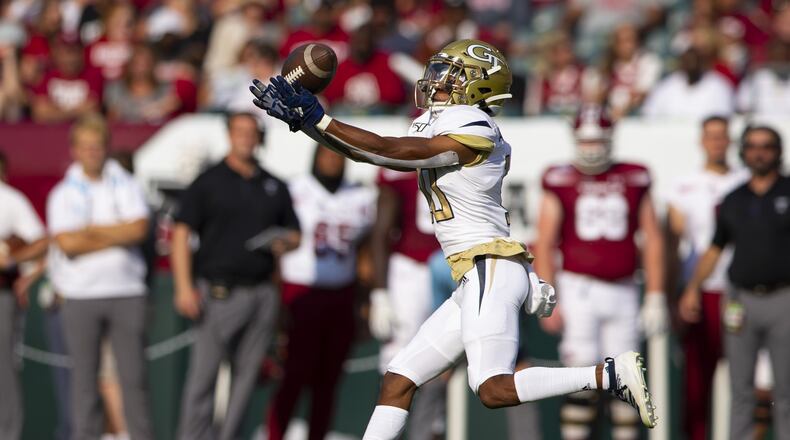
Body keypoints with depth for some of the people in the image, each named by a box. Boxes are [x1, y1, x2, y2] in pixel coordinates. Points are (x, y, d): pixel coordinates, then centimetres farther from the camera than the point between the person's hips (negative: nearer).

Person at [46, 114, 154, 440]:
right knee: (84, 375, 1)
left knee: (134, 373, -1)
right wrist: (117, 236, -6)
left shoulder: (126, 186, 9)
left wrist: (91, 231, -8)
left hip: (127, 292, 1)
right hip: (80, 295, 0)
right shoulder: (63, 193, 5)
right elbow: (67, 243, -8)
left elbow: (139, 229, -8)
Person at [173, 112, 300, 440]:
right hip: (219, 291, -4)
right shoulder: (209, 182, 3)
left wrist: (284, 244, -2)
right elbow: (181, 233, -2)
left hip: (262, 296, 4)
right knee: (203, 374, -8)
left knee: (245, 376, 5)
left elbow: (294, 233, 23)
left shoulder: (275, 187, 16)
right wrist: (184, 287, -12)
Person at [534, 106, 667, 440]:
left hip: (623, 292, 3)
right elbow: (544, 244, 1)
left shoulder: (635, 181, 8)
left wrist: (655, 297, 4)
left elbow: (652, 240, 9)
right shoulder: (561, 182, 1)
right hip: (579, 288, -3)